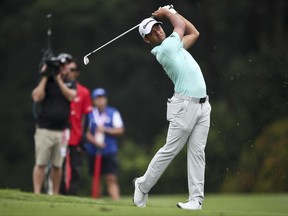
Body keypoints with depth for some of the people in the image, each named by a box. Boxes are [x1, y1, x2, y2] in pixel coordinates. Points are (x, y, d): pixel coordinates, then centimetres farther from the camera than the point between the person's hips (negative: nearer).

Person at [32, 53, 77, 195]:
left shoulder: (70, 84, 13)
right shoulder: (46, 82, 4)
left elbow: (71, 96, -6)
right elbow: (37, 97, -11)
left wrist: (58, 79, -7)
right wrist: (45, 77, -9)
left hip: (61, 130, 3)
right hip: (44, 129, -3)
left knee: (57, 165, 5)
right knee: (40, 163, -7)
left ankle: (55, 194, 12)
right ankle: (37, 194, -7)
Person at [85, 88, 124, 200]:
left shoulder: (113, 113, 3)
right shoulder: (90, 114, 4)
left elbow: (120, 130, -1)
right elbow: (86, 132, 2)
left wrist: (105, 130, -13)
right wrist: (94, 141, -15)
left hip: (110, 152, -2)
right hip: (93, 151, 2)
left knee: (111, 178, -10)